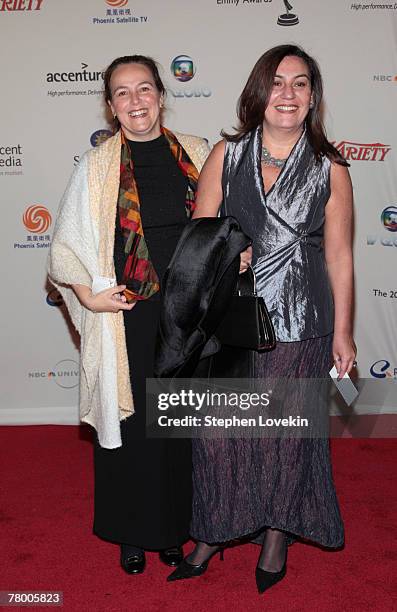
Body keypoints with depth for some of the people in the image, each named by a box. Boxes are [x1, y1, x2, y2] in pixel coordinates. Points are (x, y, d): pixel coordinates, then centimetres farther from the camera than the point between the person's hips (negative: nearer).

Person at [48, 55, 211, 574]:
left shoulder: (197, 154, 4)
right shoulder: (96, 167, -1)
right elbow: (67, 245, 2)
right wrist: (90, 297, -10)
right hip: (127, 318, -2)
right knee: (130, 422, 9)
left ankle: (176, 525, 33)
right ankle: (132, 532, 30)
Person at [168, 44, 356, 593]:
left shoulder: (330, 169, 0)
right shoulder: (226, 155, 1)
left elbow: (338, 256, 2)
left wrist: (342, 332, 3)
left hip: (300, 325, 0)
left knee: (286, 435, 11)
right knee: (218, 431, 8)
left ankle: (277, 535, 35)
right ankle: (213, 534, 31)